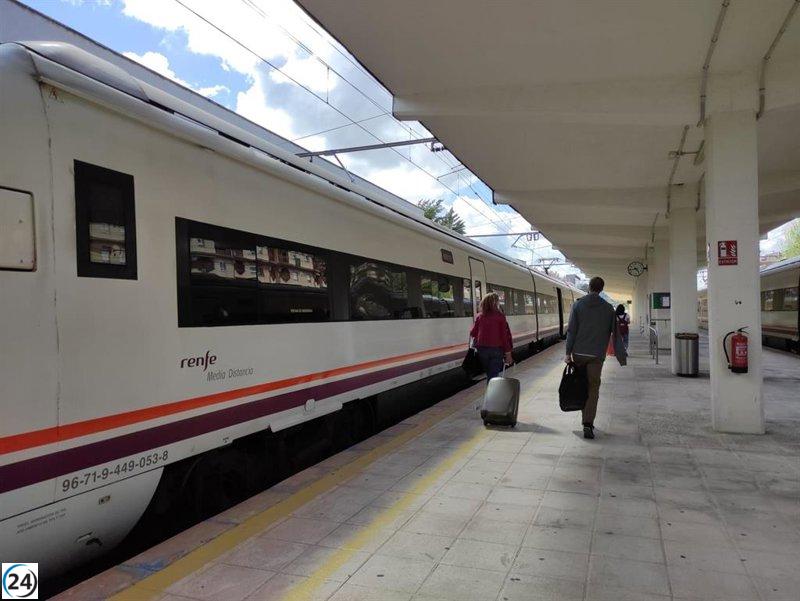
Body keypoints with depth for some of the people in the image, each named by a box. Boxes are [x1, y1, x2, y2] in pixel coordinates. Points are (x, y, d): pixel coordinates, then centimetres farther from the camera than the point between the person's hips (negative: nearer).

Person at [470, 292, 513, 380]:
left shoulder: (479, 317, -1)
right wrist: (508, 353, -2)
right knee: (494, 375, -2)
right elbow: (505, 335, -7)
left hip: (482, 349, 3)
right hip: (496, 349, -3)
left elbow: (473, 333, 3)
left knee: (489, 374, 18)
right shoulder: (500, 317, -7)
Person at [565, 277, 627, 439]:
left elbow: (571, 330, -3)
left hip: (578, 353, 1)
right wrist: (622, 356, 8)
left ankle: (586, 421, 21)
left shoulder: (578, 305, 2)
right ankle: (588, 424, -9)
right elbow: (615, 333, 3)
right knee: (593, 389, 2)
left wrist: (568, 353, -1)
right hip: (596, 355, -1)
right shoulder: (608, 308, 3)